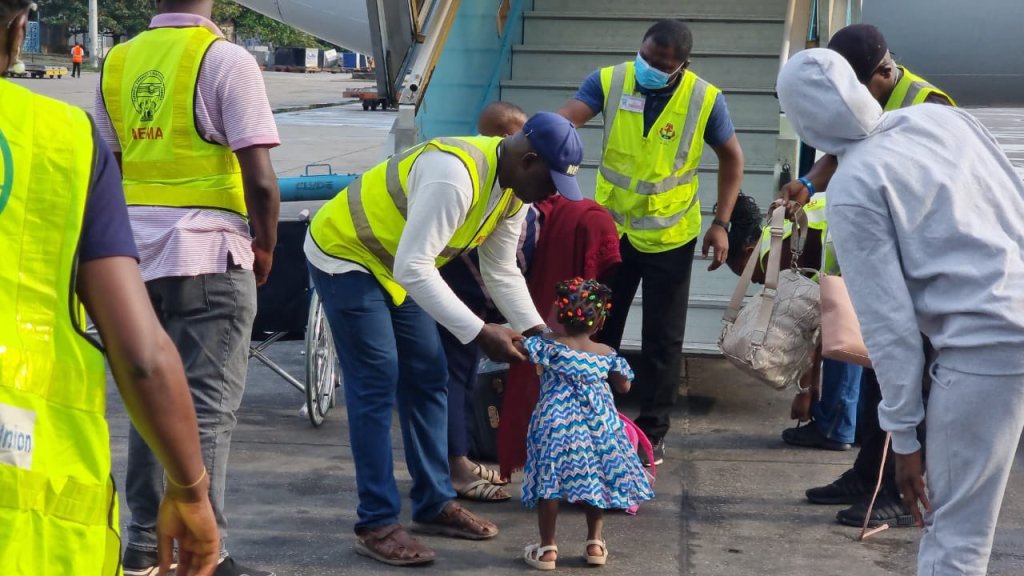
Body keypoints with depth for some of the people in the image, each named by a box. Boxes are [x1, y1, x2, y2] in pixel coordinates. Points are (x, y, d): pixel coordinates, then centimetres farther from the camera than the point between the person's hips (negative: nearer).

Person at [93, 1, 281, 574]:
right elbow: (260, 177, -14)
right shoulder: (225, 59, -9)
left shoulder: (118, 63, 9)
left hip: (135, 253, 6)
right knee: (208, 406, -1)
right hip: (207, 254, -6)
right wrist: (266, 247, 1)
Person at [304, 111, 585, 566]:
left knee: (427, 377, 9)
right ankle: (376, 524, -6)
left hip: (395, 265, 9)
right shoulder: (455, 175, -36)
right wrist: (480, 333, -37)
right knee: (376, 383, -12)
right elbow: (413, 267, -38)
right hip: (344, 256, -9)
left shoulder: (514, 190, -5)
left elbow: (502, 272, 4)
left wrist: (537, 332, -7)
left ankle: (434, 504, 18)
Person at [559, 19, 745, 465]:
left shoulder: (705, 99, -14)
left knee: (662, 339, 7)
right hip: (611, 228, 1)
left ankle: (652, 432, 21)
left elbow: (732, 157, 0)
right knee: (598, 330, 11)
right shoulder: (608, 81, -13)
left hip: (669, 236, -1)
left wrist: (721, 223, -7)